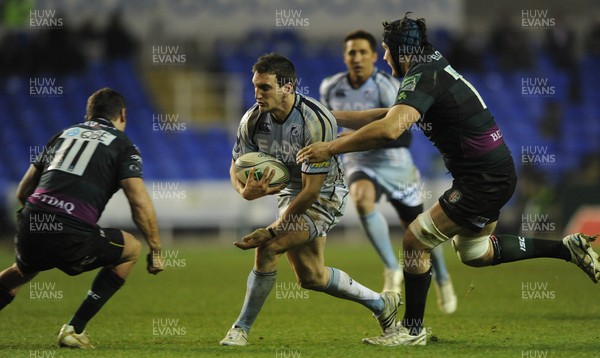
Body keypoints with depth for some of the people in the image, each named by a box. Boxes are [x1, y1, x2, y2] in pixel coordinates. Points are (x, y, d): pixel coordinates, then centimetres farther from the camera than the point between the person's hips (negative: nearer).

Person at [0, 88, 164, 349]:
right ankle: (74, 330, 15)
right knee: (131, 249, 20)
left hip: (29, 229, 6)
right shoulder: (122, 146, 11)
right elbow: (140, 203, -2)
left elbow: (22, 192, 24)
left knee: (24, 270, 38)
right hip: (71, 237, -6)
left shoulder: (63, 135, 25)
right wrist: (156, 251, 8)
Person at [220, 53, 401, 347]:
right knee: (311, 276, 13)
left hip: (325, 194, -8)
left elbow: (311, 189, -30)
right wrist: (245, 191, -29)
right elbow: (237, 166, -3)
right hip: (290, 191, 8)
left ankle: (242, 328, -11)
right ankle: (381, 303, 34)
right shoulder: (252, 120, -13)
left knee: (268, 248, -26)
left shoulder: (317, 122, -32)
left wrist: (272, 230, -28)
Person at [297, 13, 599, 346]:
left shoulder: (422, 77, -20)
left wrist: (330, 148, -29)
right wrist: (331, 116, 16)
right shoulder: (436, 67, 10)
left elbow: (389, 130, -36)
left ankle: (412, 329, 9)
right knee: (475, 254, 25)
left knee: (415, 241, -3)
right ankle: (568, 247, 28)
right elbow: (390, 116, 19)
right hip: (496, 172, 10)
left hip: (484, 181, -10)